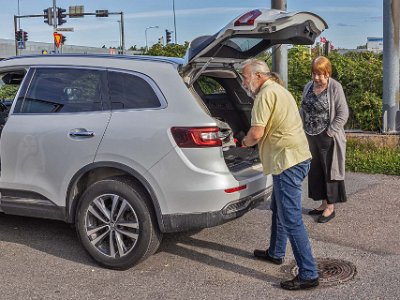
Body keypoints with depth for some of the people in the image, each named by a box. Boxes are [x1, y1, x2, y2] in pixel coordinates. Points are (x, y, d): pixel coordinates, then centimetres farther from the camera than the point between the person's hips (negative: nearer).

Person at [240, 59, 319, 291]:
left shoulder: (266, 93, -14)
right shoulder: (278, 89, 19)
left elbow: (256, 133, -19)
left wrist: (246, 142, 1)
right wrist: (253, 141, 16)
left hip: (288, 161, -11)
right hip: (297, 157, 11)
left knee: (292, 219, -8)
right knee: (279, 209, 24)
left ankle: (309, 275, -4)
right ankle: (276, 253, 40)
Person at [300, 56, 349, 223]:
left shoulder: (335, 87, -11)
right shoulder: (309, 87, 8)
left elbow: (343, 113, -13)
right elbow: (303, 109, 17)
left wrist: (330, 132, -15)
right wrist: (304, 128, 7)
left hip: (328, 138, -6)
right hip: (311, 137, 6)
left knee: (329, 171, 3)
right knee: (315, 171, 13)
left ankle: (330, 207, 13)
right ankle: (323, 203, 26)